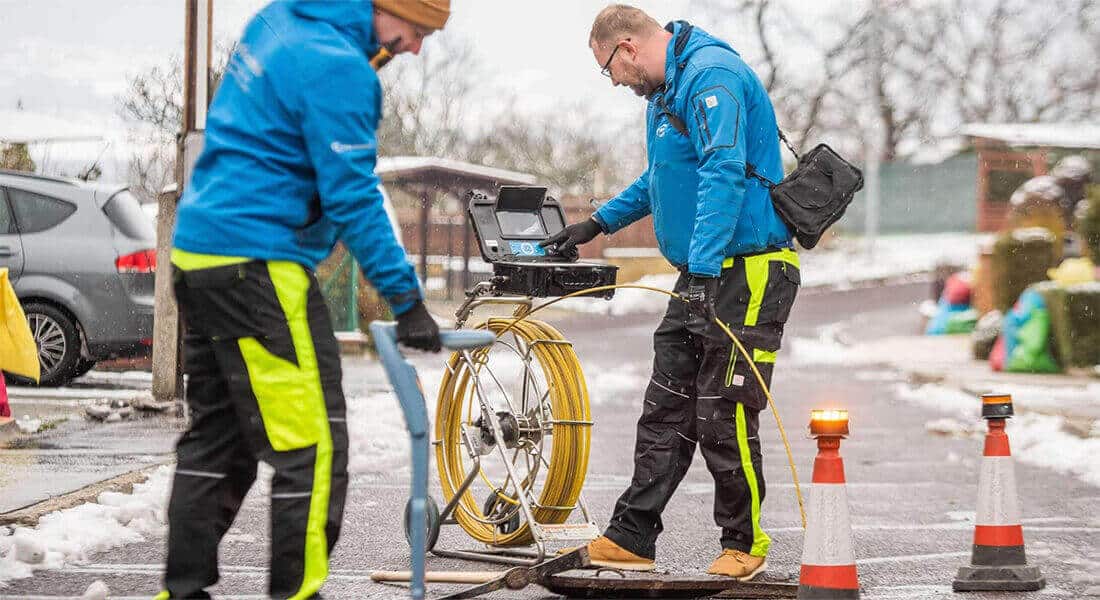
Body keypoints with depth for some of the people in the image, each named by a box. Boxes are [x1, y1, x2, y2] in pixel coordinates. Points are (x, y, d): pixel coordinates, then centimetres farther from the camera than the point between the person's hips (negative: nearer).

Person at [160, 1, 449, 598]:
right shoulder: (336, 67, -16)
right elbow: (353, 198, -17)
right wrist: (406, 300, -14)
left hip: (197, 252, 10)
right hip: (257, 265, -10)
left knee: (215, 437, 16)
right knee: (312, 447, -6)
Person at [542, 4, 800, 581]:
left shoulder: (712, 75, -15)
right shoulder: (668, 89, 19)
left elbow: (724, 173, -27)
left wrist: (703, 267, -33)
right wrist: (600, 222, 36)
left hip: (745, 273, -10)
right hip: (703, 275, 10)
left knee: (724, 419, -4)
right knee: (664, 413, 10)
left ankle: (744, 544, 11)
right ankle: (630, 539, 14)